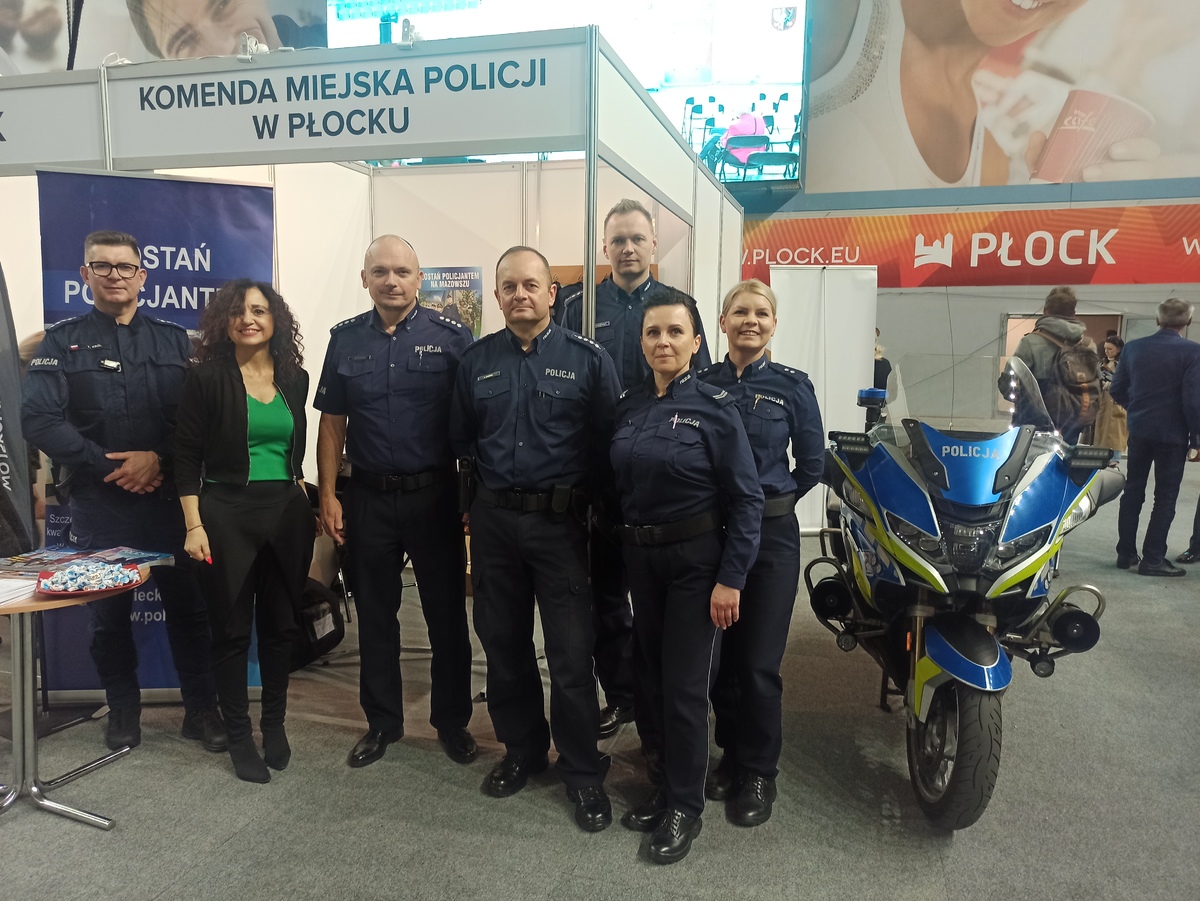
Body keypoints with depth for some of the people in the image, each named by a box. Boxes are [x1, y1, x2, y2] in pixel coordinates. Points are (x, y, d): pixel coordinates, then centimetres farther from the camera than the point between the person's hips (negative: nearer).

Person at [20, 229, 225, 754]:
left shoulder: (174, 341, 9)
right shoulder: (62, 342, 5)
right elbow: (38, 419, -6)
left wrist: (158, 459, -14)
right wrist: (109, 466, -13)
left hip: (169, 497, 1)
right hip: (99, 503, 0)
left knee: (188, 604, 4)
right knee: (108, 612, 10)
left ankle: (201, 709, 17)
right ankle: (123, 709, 27)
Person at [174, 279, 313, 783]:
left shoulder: (295, 378, 7)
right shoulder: (206, 379, -5)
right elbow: (187, 458, -5)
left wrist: (304, 505, 12)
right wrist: (194, 526, -10)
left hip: (287, 513, 4)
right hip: (226, 514, -4)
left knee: (281, 625, 11)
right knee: (232, 629, 5)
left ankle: (274, 724, 29)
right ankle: (239, 736, 20)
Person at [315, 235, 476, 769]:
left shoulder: (450, 337, -4)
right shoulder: (345, 340, 4)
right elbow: (332, 424, 6)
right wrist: (328, 497, 2)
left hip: (434, 495, -2)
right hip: (369, 498, 3)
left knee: (447, 612, 9)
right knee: (375, 614, 13)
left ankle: (452, 721, 26)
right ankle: (382, 722, 30)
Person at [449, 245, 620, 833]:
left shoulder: (587, 359, -3)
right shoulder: (475, 361, 7)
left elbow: (608, 442, -2)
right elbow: (461, 439, 16)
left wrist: (581, 494, -2)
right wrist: (485, 485, 10)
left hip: (559, 521, -3)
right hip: (493, 521, 4)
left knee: (571, 651, 0)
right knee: (503, 642, 14)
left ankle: (582, 771, 17)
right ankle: (522, 750, 34)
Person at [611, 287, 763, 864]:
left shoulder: (715, 407, -11)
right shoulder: (629, 406, 4)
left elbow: (746, 499, -12)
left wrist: (730, 579, -16)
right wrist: (623, 549, 7)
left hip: (696, 561, -5)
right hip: (640, 557, 5)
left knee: (685, 685, 0)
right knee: (652, 676, 15)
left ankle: (685, 807, 18)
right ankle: (663, 785, 33)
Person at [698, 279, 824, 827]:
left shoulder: (792, 386, -1)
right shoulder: (701, 382, 3)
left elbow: (811, 463, 4)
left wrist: (771, 500, 4)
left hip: (770, 534, -2)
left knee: (759, 662, 1)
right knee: (718, 653, 10)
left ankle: (758, 771, 20)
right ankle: (731, 752, 30)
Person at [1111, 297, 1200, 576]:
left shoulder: (1133, 348, 1)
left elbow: (1117, 390, 4)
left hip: (1138, 430, 4)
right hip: (1173, 433, -4)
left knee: (1133, 491, 12)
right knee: (1165, 497, 3)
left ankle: (1126, 553, 16)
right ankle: (1152, 559, 4)